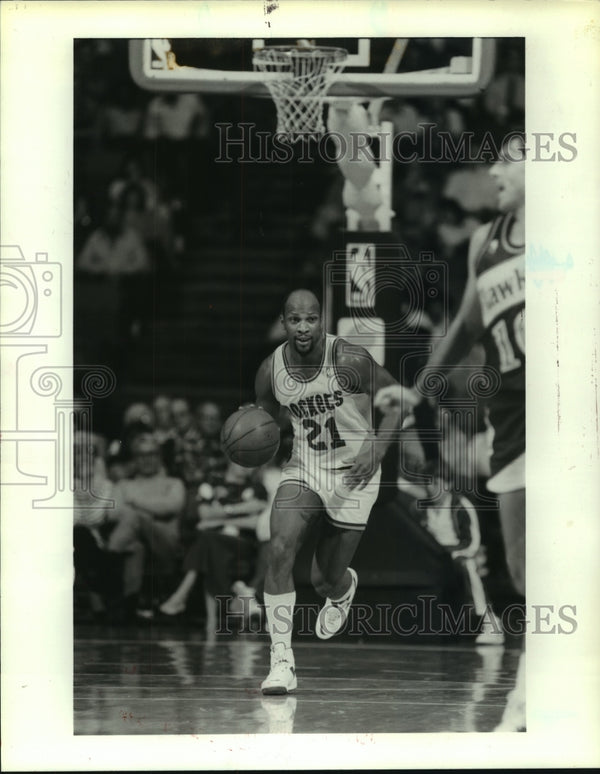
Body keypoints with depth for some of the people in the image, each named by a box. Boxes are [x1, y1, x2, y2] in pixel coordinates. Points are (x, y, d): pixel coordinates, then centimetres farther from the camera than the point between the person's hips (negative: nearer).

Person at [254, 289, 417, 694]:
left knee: (325, 580, 7)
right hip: (303, 468, 3)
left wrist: (377, 447, -23)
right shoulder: (271, 370, -7)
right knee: (280, 549, -23)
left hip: (353, 474, -3)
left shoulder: (349, 360, -20)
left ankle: (344, 587, 49)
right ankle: (282, 661, -20)